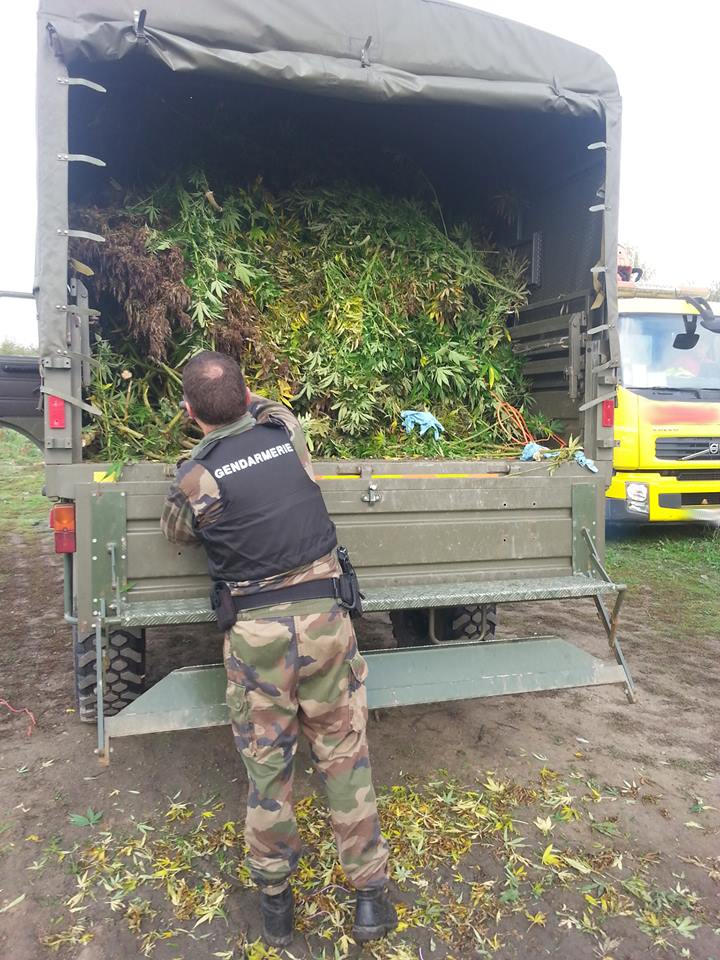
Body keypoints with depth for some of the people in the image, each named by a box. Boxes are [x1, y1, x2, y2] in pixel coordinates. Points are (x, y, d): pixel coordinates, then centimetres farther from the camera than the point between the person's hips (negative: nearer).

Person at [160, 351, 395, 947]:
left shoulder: (195, 478, -8)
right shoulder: (284, 428, -1)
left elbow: (176, 531, 15)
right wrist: (240, 395, 41)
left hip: (256, 631, -2)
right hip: (324, 616, 2)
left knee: (267, 765, 14)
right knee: (344, 755, 13)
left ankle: (275, 899, 31)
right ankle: (371, 895, 23)